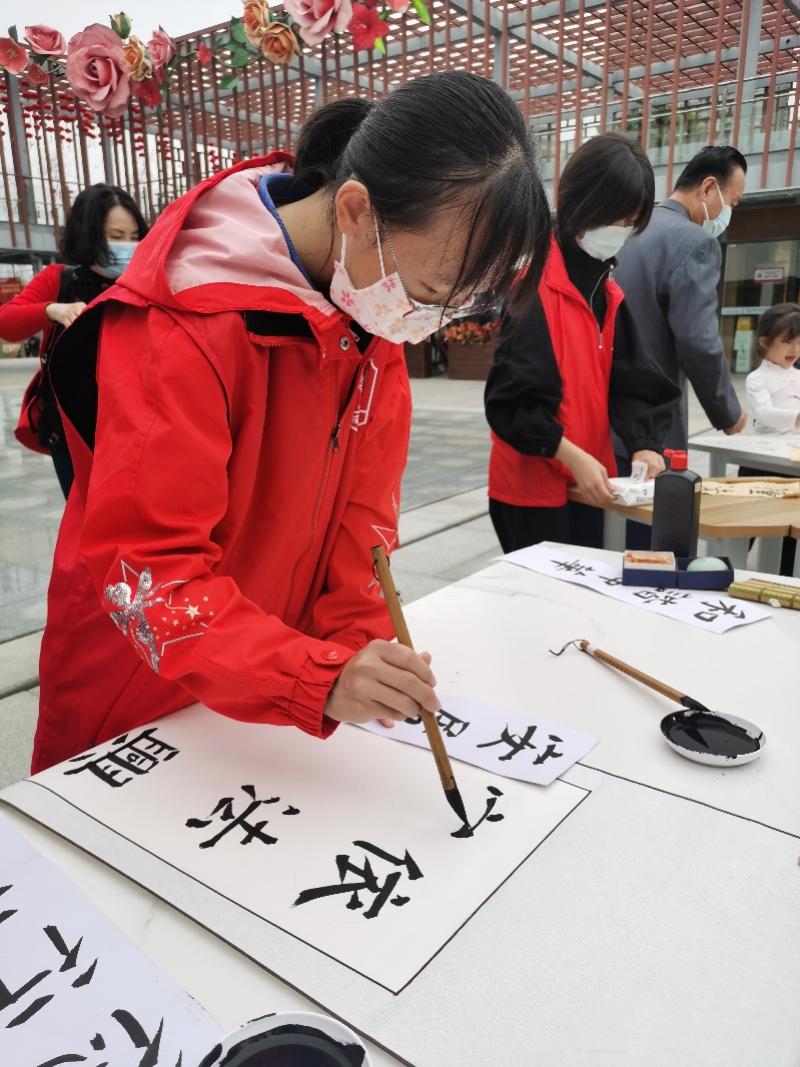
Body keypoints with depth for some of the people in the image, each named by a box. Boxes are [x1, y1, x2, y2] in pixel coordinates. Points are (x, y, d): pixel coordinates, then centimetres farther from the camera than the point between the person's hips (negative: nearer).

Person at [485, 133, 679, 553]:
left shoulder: (606, 289, 12)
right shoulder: (535, 284, -14)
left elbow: (629, 379, 8)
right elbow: (512, 397, -19)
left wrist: (642, 443, -7)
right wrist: (572, 457, -23)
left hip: (588, 482, 8)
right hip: (534, 487, -8)